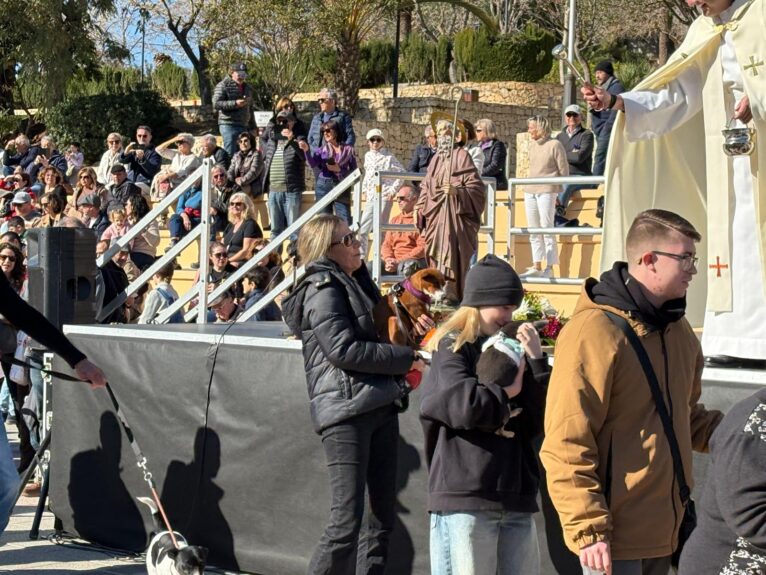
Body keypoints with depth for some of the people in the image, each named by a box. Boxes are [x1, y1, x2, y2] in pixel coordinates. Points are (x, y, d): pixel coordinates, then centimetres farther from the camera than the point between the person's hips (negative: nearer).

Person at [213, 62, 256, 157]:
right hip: (228, 125, -6)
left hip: (244, 126, 6)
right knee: (230, 154, -12)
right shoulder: (223, 85, -2)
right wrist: (235, 103, -19)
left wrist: (253, 127, 20)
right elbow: (216, 104, -12)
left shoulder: (248, 88, 19)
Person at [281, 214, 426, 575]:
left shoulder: (353, 283, 20)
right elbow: (344, 349, -17)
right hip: (345, 412, -9)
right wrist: (407, 358, -11)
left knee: (383, 518, 10)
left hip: (378, 408, 9)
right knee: (346, 522, -11)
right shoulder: (322, 289, -7)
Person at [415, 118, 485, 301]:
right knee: (435, 255, 3)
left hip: (454, 214, -7)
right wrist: (419, 208, 15)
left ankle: (450, 295, -14)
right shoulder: (436, 159, 17)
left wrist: (457, 190, -24)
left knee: (451, 256, -13)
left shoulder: (461, 155, -2)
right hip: (435, 215, 7)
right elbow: (426, 187, 23)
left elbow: (476, 186, -8)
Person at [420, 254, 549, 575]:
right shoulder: (452, 348, 2)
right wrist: (505, 392, 0)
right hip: (464, 498, -6)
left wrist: (537, 362, -1)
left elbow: (541, 421, 9)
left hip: (515, 498, 6)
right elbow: (463, 406, -18)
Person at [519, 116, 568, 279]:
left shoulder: (555, 145, -5)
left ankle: (549, 268, -4)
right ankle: (536, 267, 13)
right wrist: (528, 186, 16)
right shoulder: (532, 145, 14)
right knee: (533, 232, 8)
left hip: (546, 192, -7)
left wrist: (557, 189, -2)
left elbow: (564, 170, -3)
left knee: (547, 230, -6)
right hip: (530, 192, 7)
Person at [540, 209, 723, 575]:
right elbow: (566, 443, -18)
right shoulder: (595, 331, -16)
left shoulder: (678, 329, 12)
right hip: (615, 535, -8)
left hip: (664, 530, 8)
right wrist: (588, 528, -20)